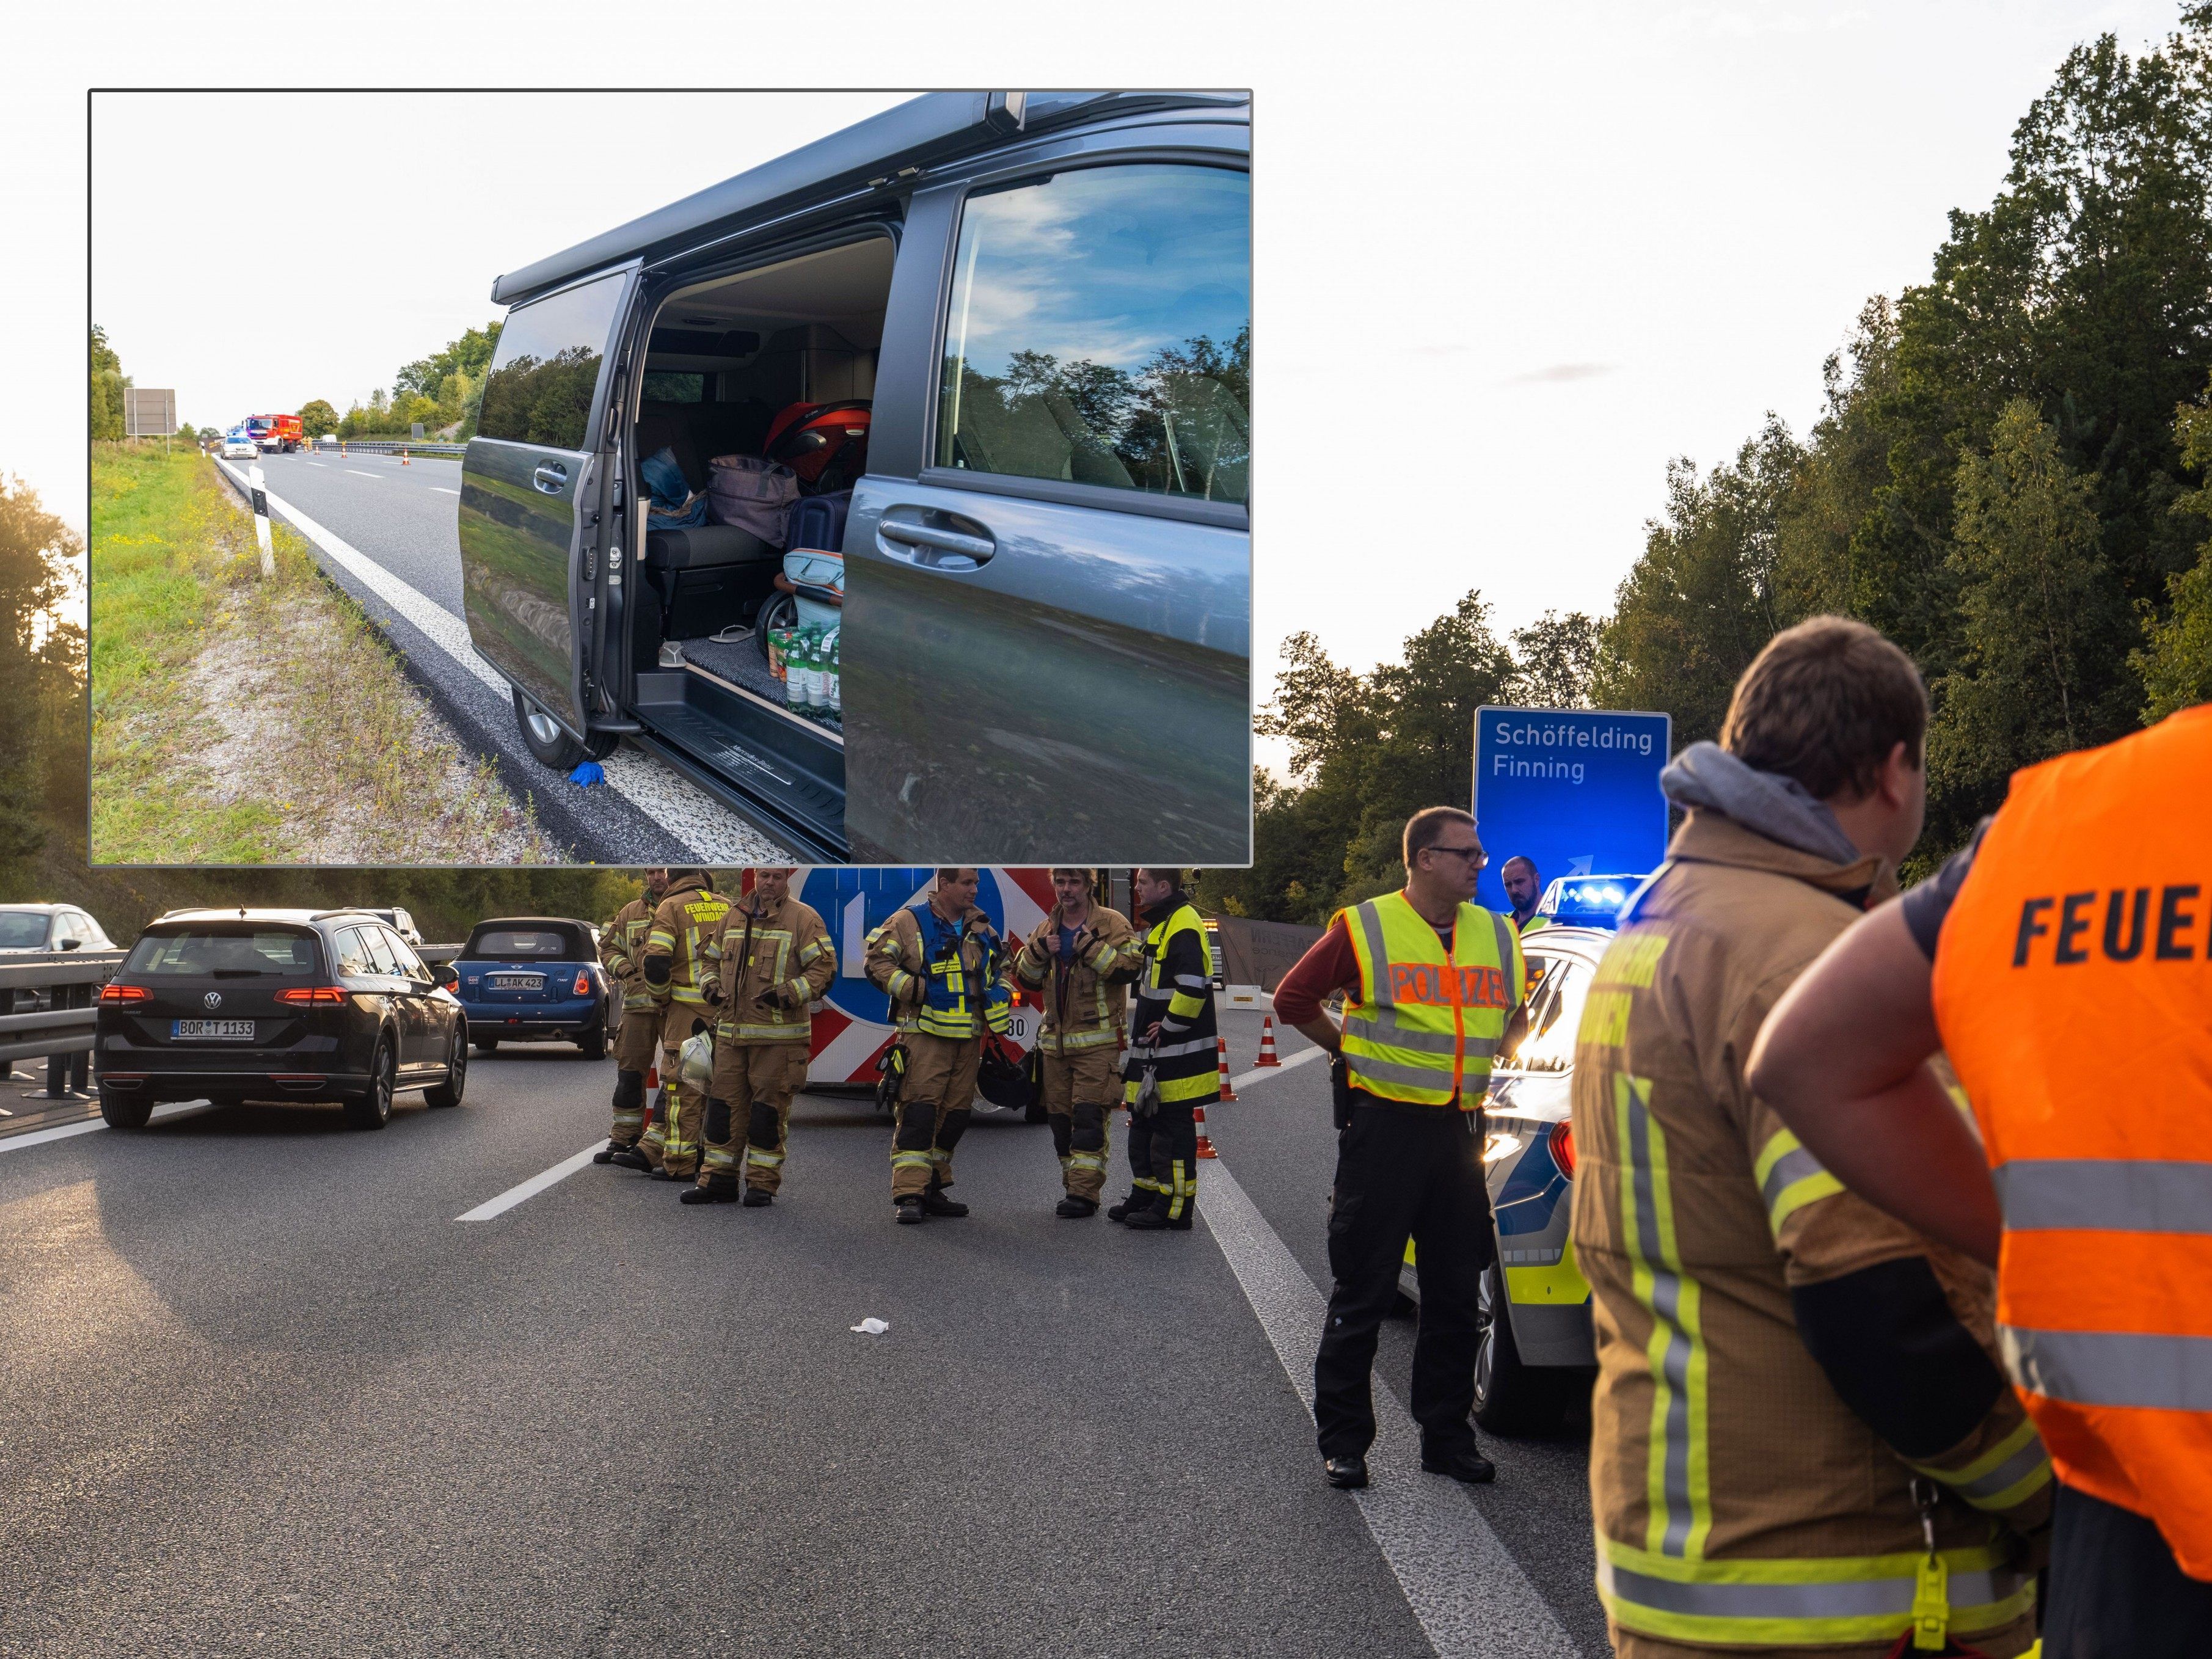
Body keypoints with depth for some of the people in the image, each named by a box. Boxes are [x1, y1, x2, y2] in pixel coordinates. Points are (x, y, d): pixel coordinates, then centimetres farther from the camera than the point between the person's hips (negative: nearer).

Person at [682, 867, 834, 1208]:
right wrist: (712, 986, 6)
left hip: (778, 1035, -5)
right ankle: (717, 1179, 15)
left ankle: (763, 1183, 9)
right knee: (722, 1105, 7)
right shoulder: (732, 916, 13)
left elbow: (824, 967, -8)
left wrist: (788, 994, -19)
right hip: (731, 1032, 5)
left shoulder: (803, 918, -4)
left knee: (769, 1109, 0)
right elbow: (713, 959, 26)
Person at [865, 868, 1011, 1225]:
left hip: (970, 1036, 7)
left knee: (955, 1114, 9)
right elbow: (877, 962, -8)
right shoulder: (911, 922, -4)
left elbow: (1001, 968, 29)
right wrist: (916, 989, -15)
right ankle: (908, 1195, -16)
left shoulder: (982, 927, 15)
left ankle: (932, 1191, 18)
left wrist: (1000, 1003, 13)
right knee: (919, 1111, -15)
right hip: (926, 1035, -7)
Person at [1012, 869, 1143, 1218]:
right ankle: (1073, 1186, 20)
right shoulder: (1045, 930, 14)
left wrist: (1091, 946, -23)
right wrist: (1039, 951, -5)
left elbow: (1129, 967, -16)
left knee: (1089, 1115, -11)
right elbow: (1025, 978, 14)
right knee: (1060, 1117, 10)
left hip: (1098, 1040, -6)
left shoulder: (1112, 924, -4)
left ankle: (1084, 1192, -12)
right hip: (1055, 1041, 6)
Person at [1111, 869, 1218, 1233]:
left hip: (1177, 1053, -11)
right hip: (1154, 1052, 11)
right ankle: (1146, 1195, 27)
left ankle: (1175, 1209, 0)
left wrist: (1169, 1026, -19)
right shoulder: (1162, 924, 17)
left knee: (1173, 1128, -5)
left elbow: (1193, 985, -29)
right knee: (1144, 1124, 17)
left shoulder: (1184, 926, -18)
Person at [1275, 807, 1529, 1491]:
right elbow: (1294, 997, 0)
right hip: (1385, 1125, -5)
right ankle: (1342, 1442, 8)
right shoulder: (1365, 928, -5)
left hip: (1461, 1127, 5)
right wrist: (1353, 1051, 4)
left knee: (1456, 1294, 9)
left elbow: (1516, 1016, 25)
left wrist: (1477, 1061, 12)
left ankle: (1448, 1436, 20)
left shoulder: (1497, 936, 9)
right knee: (1363, 1293, 0)